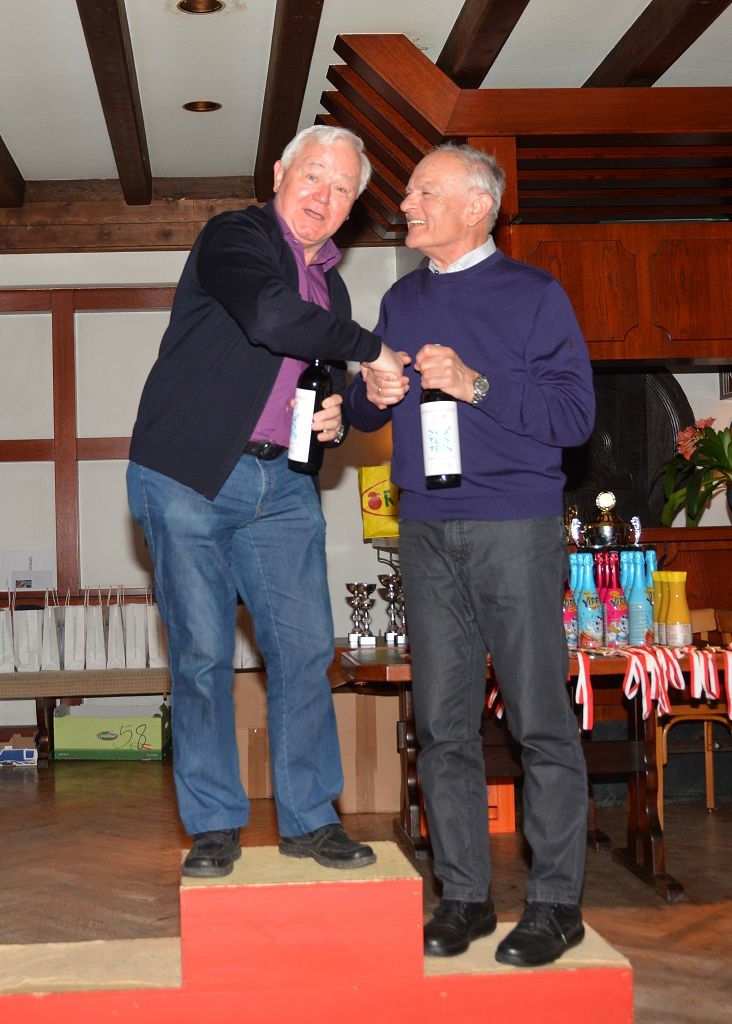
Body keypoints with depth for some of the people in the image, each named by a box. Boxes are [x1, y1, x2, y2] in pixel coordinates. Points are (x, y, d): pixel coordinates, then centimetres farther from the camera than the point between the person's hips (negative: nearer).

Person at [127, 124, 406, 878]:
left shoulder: (330, 285, 18)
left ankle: (309, 819, 13)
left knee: (305, 649, 1)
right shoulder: (234, 237, -4)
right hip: (189, 477, -6)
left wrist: (336, 417, 5)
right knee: (202, 653, -1)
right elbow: (271, 316, -25)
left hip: (280, 484, 6)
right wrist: (374, 351, -15)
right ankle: (213, 825, 12)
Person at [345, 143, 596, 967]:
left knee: (540, 720, -2)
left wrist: (475, 384, -16)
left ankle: (555, 902, 9)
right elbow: (361, 408, 21)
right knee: (442, 721, 6)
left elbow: (574, 413, -7)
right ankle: (463, 896, 15)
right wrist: (373, 395, -2)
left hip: (515, 527, -5)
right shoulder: (402, 301, 18)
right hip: (427, 531, 5)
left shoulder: (533, 294, 1)